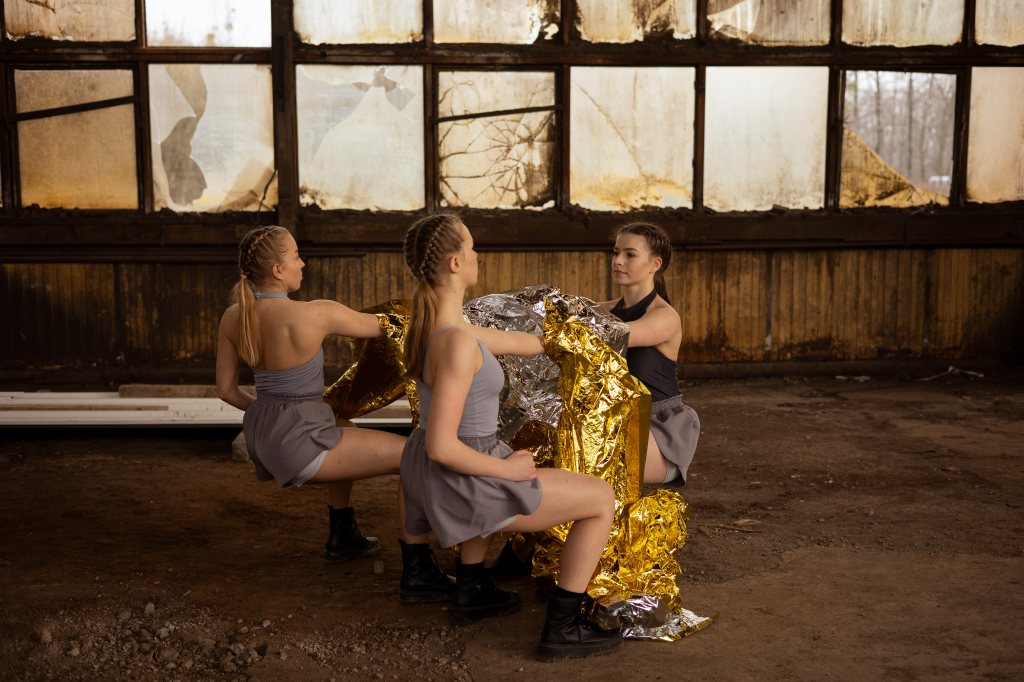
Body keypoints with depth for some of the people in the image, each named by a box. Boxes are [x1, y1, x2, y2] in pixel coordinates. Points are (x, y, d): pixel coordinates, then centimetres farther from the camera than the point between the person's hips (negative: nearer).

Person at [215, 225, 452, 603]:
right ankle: (418, 574, -2)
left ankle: (342, 537, 49)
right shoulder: (314, 314, -21)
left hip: (261, 436, 9)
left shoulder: (232, 317, -1)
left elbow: (225, 389, 6)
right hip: (299, 445, -8)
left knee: (343, 436, 39)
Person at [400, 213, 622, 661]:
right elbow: (442, 446, -29)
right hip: (459, 483, -9)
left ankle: (471, 590, 45)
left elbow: (511, 342, 13)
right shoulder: (457, 342, -28)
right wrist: (507, 469, -16)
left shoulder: (430, 321, 0)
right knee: (602, 498, 3)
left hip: (427, 472, 9)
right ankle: (561, 628, 11)